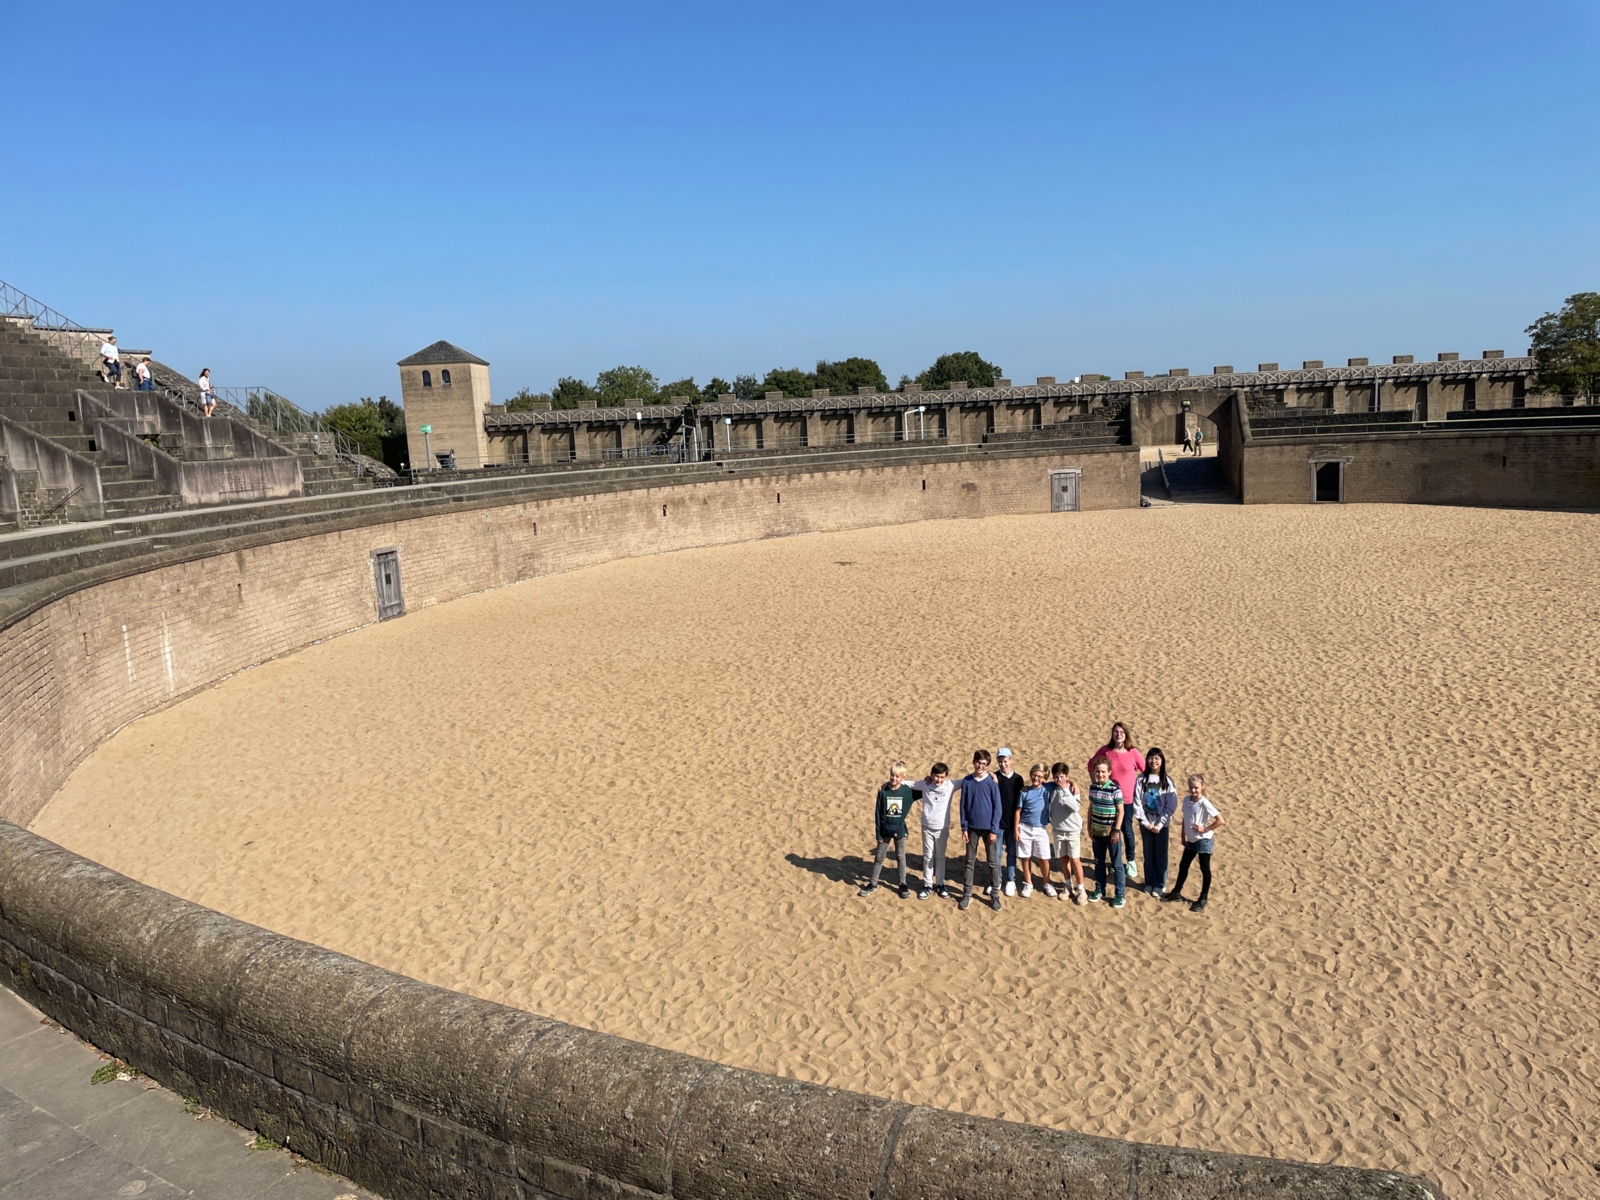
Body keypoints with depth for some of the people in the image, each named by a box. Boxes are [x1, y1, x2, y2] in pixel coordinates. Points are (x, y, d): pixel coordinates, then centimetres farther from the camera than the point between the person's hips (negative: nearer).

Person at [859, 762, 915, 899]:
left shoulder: (907, 791, -10)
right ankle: (873, 884, 22)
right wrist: (878, 833, -6)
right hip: (885, 829, 0)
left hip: (899, 829, 0)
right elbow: (878, 813, -6)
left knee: (900, 857, 12)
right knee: (879, 857, 10)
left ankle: (903, 884, 24)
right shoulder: (883, 791, -11)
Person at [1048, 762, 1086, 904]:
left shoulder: (1073, 788, -13)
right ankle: (1069, 885, 28)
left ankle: (1080, 889, 8)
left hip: (1073, 829, -4)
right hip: (1058, 829, 4)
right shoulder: (1052, 788, -4)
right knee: (1063, 859, 13)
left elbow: (1076, 807, -27)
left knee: (1075, 860, -2)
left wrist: (1065, 790, -27)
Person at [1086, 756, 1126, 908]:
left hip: (1112, 832, -5)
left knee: (1117, 864, 3)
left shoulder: (1115, 789, -15)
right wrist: (1089, 827, 8)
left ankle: (1121, 894, 11)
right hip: (1097, 832, 5)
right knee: (1099, 862, 16)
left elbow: (1120, 811, -11)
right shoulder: (1093, 787, 1)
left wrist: (1117, 831, -13)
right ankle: (1099, 890, 28)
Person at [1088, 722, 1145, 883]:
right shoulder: (1105, 750, -6)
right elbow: (1091, 765, 8)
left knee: (1127, 830, 4)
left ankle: (1131, 861, 23)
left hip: (1127, 798, -1)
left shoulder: (1133, 753, -10)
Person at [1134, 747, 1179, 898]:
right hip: (1146, 823, 1)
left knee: (1160, 855, 7)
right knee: (1148, 854, 11)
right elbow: (1137, 803, -4)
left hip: (1162, 824, -1)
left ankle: (1159, 884, 20)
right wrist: (1145, 822, -10)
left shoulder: (1167, 781, -6)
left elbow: (1171, 805, -6)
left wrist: (1160, 824, -11)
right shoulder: (1142, 779, -5)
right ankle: (1149, 883, 24)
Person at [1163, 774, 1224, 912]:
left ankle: (1203, 899, 16)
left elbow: (1220, 820, -23)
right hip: (1191, 840, 7)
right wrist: (1183, 836, 12)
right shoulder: (1186, 800, 0)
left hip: (1203, 841, -7)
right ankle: (1176, 892, 31)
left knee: (1205, 869, 6)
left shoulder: (1204, 803, -20)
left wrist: (1205, 829, -19)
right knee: (1183, 866, 17)